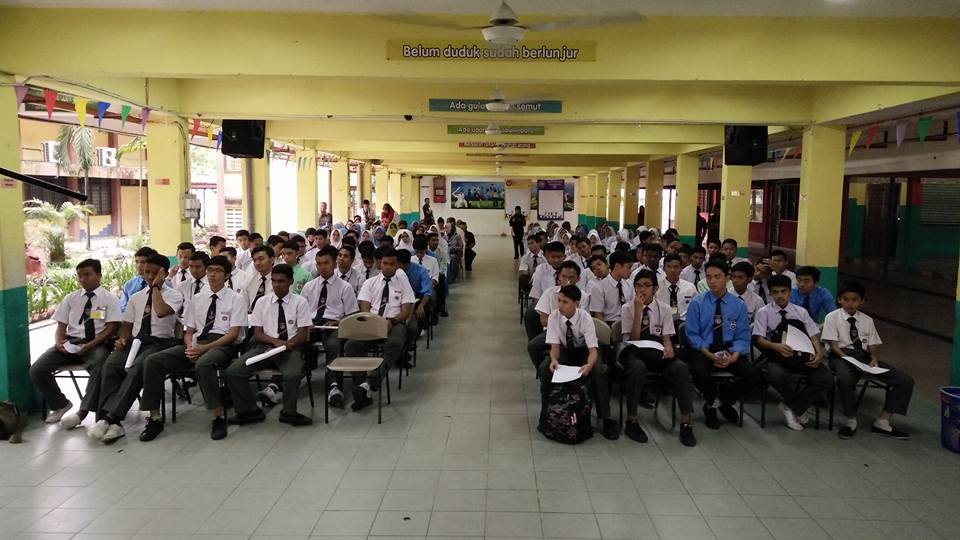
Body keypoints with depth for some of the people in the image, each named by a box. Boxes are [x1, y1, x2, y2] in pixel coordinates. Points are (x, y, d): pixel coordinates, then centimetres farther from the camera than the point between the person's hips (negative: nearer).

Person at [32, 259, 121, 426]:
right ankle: (60, 404, 8)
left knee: (100, 368, -37)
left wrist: (90, 345, -19)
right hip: (70, 342, 4)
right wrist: (59, 342, -11)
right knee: (37, 370, -15)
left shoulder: (110, 299, 3)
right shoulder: (70, 298, 15)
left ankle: (83, 412, -25)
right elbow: (61, 326, 13)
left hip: (97, 344, -4)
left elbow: (111, 328, -5)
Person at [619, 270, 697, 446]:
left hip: (657, 352, 2)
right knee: (637, 367, -38)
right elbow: (634, 338, -10)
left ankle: (685, 422, -21)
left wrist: (668, 347, -21)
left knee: (681, 367, -28)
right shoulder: (627, 308, -1)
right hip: (635, 352, -2)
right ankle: (632, 420, -24)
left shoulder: (664, 309, 6)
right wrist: (638, 309, -17)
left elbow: (666, 336, 4)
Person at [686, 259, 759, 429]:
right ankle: (710, 404, 2)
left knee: (753, 377, -23)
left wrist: (734, 356, -17)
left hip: (730, 350, 2)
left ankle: (725, 401, 12)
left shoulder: (738, 305, 5)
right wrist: (709, 354, -18)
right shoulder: (697, 304, 1)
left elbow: (742, 337, 3)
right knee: (699, 373, -35)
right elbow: (692, 335, -3)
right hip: (704, 350, -2)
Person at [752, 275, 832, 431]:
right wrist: (776, 346, -25)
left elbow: (814, 335, 8)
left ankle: (790, 407, -4)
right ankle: (798, 409, -4)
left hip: (801, 355, 3)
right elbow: (759, 339, -4)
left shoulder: (801, 312, 15)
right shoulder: (764, 312, 5)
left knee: (826, 379, -23)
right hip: (777, 355, -3)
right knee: (777, 376, -37)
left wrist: (819, 353, -13)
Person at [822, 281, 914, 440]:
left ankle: (883, 422, -5)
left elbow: (873, 345, 12)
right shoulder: (832, 317, 2)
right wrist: (849, 359, -20)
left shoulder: (867, 320, 16)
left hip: (864, 357, 5)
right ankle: (851, 421, -16)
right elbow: (833, 344, -5)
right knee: (845, 379, -41)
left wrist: (874, 359, -9)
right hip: (841, 356, -5)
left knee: (906, 381, -11)